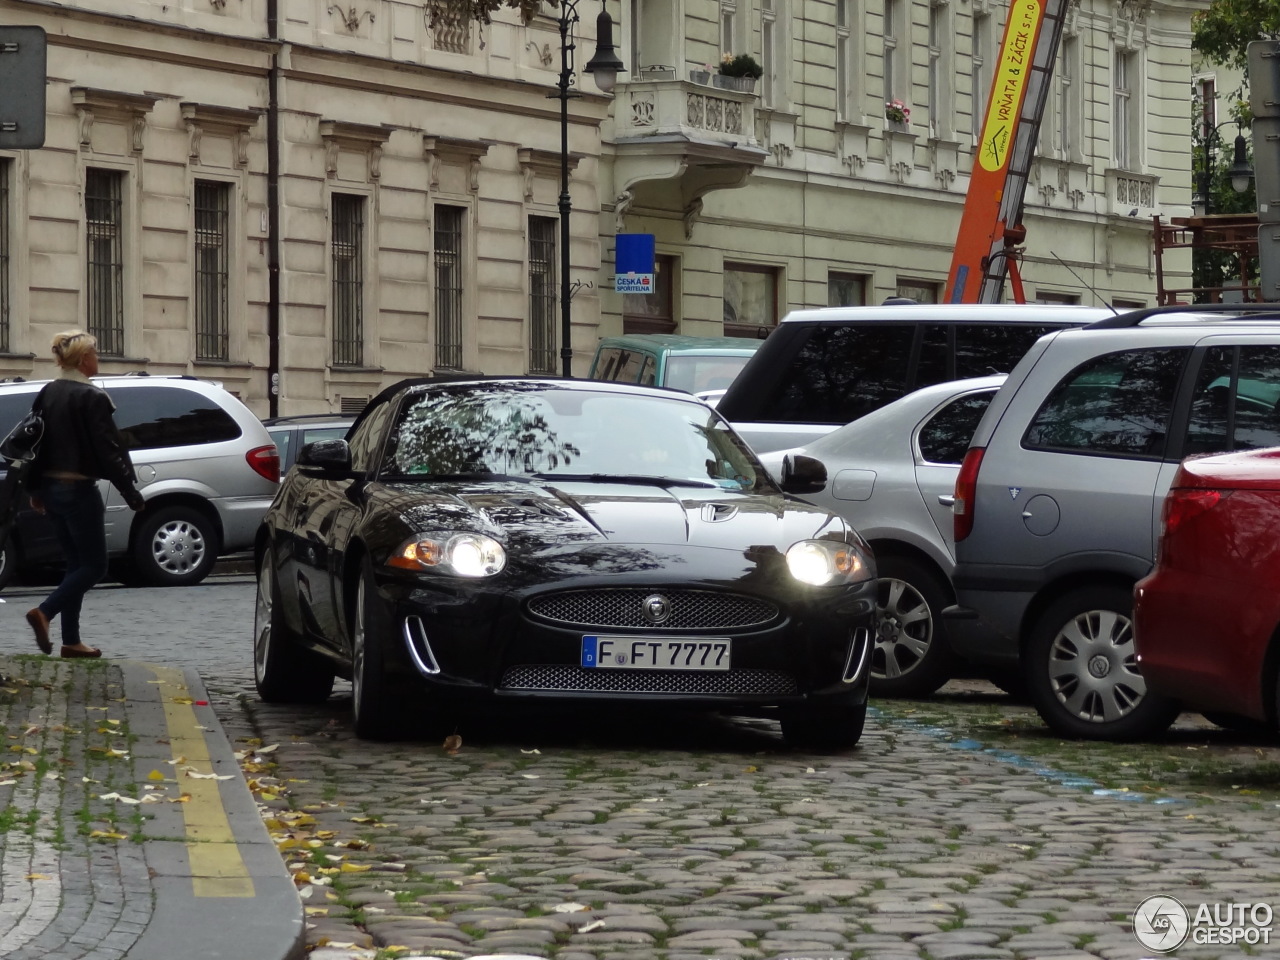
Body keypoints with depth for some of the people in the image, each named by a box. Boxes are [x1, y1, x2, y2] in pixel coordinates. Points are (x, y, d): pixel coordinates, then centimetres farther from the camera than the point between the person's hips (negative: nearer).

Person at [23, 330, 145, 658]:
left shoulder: (47, 394, 7)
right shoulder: (91, 398, -15)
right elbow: (107, 451, -17)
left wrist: (35, 489, 21)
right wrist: (132, 494, -11)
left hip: (51, 489, 8)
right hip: (79, 490, -8)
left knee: (77, 563, 14)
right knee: (94, 564, 0)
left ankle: (71, 641, 10)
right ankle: (44, 612, -17)